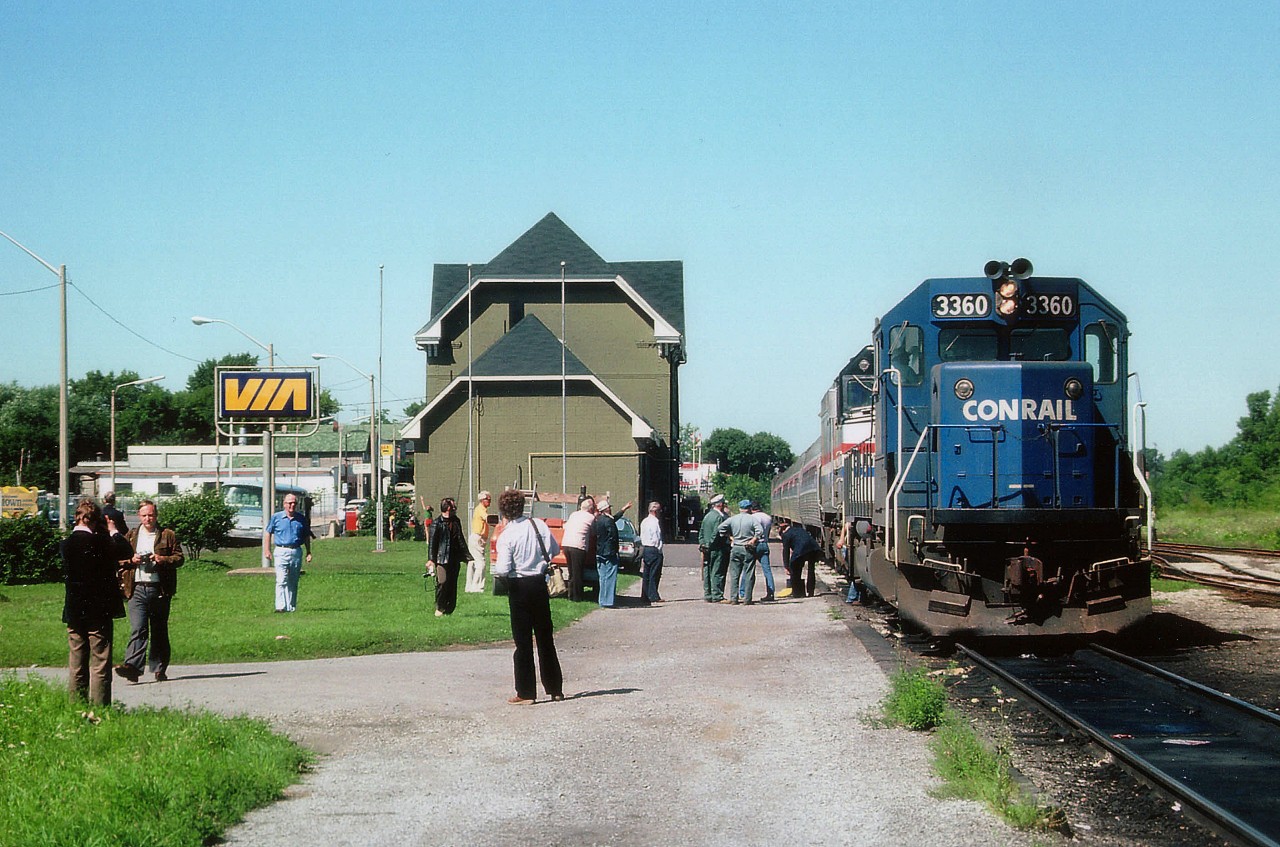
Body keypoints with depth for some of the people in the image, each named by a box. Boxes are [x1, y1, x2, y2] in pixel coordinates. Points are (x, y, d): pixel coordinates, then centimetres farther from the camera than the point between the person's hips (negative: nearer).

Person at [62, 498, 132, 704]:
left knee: (76, 666, 11)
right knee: (100, 664, 0)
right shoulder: (100, 542, -15)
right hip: (100, 610, -4)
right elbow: (126, 552, -2)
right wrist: (113, 531, 11)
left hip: (73, 612, 4)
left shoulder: (66, 544, -2)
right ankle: (99, 708, -3)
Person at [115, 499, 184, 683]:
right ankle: (132, 667, -24)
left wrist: (163, 559, -13)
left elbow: (179, 557, 5)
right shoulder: (131, 536, 13)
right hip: (137, 589, 0)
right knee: (138, 629, -13)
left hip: (160, 589, 0)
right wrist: (132, 561, -6)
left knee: (159, 631, 7)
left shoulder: (168, 535, 8)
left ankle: (159, 669, 15)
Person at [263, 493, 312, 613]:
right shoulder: (276, 517, 3)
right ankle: (280, 607, -20)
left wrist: (309, 552, 13)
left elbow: (306, 536, 18)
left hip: (296, 552, 3)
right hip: (281, 552, -3)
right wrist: (267, 550, 2)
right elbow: (267, 533, 8)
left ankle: (291, 607, 16)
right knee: (281, 581, -13)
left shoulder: (301, 519, 10)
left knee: (293, 583, 8)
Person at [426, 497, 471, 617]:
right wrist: (431, 559, -15)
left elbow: (461, 541, 24)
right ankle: (439, 609, -1)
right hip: (442, 559, -6)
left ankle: (449, 610, 12)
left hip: (454, 559, 6)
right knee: (442, 583, -13)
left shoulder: (456, 521, 15)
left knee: (453, 584, 5)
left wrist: (467, 557, 22)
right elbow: (432, 542, -7)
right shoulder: (437, 523, -5)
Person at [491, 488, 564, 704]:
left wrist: (494, 569, 1)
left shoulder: (506, 536, -15)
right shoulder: (538, 525, -1)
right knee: (545, 638, 14)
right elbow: (555, 550, 8)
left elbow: (503, 569, -20)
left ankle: (526, 693, 2)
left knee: (523, 641, 1)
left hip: (519, 587, -4)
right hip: (539, 583, 4)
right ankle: (555, 689, 20)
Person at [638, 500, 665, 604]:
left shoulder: (644, 522, 14)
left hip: (645, 549, 9)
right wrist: (659, 549, -10)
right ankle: (653, 596, -5)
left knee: (646, 574, 12)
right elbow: (656, 538, -17)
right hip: (654, 550, -9)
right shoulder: (655, 521, -14)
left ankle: (645, 596, 14)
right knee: (654, 574, -5)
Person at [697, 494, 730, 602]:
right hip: (717, 549, -8)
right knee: (717, 573, -5)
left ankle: (707, 595, 15)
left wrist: (702, 543, 16)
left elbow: (701, 531, 17)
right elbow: (717, 533, -19)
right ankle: (717, 596, -5)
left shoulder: (707, 516, 14)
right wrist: (710, 544, -10)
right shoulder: (719, 517, -14)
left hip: (707, 549, 8)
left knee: (707, 572, 10)